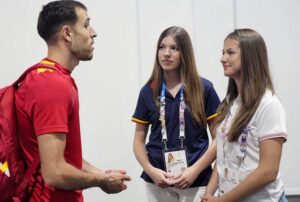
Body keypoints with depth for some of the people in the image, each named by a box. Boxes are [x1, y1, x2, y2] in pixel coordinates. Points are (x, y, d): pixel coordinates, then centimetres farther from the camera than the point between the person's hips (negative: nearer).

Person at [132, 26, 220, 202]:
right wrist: (150, 170, -8)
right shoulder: (148, 92, 3)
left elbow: (219, 138, -2)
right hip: (158, 181, 2)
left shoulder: (204, 89, -2)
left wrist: (195, 170, -12)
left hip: (196, 182, -2)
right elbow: (139, 140, 7)